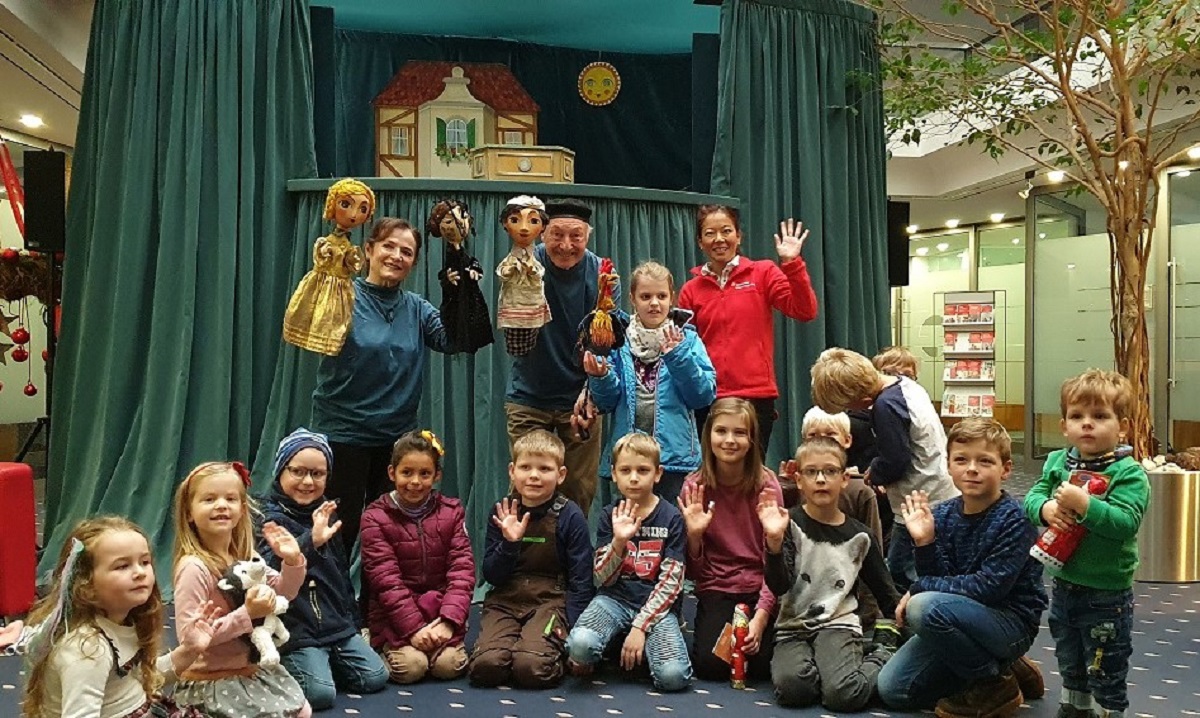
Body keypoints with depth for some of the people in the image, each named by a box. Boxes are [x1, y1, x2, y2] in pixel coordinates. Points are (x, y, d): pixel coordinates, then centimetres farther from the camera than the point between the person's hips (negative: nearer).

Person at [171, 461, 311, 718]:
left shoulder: (246, 557, 0)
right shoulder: (194, 568, -22)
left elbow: (282, 593, 12)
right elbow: (190, 635, -26)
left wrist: (292, 561, -7)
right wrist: (247, 614, -31)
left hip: (252, 670, 8)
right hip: (210, 681, -8)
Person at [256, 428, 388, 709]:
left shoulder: (326, 515, 12)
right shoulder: (269, 516, -10)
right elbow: (267, 569, -29)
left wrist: (352, 621, 22)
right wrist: (311, 540, -43)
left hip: (337, 623, 7)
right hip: (295, 629, -7)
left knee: (375, 677, 2)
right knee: (320, 692, -20)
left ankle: (319, 663, 21)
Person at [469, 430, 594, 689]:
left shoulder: (570, 516, -5)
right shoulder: (503, 514, 4)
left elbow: (581, 579, -4)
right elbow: (491, 576, 3)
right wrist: (509, 543, -16)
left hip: (550, 601, -3)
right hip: (506, 600, 3)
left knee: (531, 668, -28)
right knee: (485, 666, -22)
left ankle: (556, 651, 5)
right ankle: (514, 638, 9)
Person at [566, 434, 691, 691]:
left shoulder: (671, 518, -2)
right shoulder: (610, 515, 4)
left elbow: (671, 582, -6)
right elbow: (603, 579, -1)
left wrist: (640, 627, -13)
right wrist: (619, 541, -20)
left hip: (655, 604, -1)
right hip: (615, 598, 1)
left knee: (674, 676, -25)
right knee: (580, 645, -31)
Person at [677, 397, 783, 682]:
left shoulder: (766, 485, -8)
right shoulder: (694, 487, -4)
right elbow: (693, 571, 0)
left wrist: (761, 615, -20)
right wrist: (693, 534, -20)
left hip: (761, 588, -1)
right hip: (716, 591, 1)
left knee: (762, 663, -21)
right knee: (710, 663, -21)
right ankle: (712, 626, 11)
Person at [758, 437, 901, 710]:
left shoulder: (860, 536, 4)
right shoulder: (790, 525, -4)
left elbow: (885, 592, 15)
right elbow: (779, 587, -15)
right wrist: (774, 541, -31)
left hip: (838, 623, 0)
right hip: (793, 625, 0)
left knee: (844, 694, -28)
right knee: (792, 687, -30)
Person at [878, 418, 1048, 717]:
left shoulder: (1014, 519, -18)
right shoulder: (943, 514, -3)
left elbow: (989, 587, -25)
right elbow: (937, 581, -4)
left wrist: (918, 589, -20)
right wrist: (924, 542, -21)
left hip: (1012, 622, -6)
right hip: (968, 619, 7)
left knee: (925, 607, -32)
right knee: (892, 689, 2)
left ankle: (995, 685, -8)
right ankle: (992, 667, 15)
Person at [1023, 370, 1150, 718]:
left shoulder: (1128, 473, -16)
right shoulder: (1057, 462, 1)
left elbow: (1125, 522, -27)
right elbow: (1032, 497, -1)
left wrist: (1084, 504, -37)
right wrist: (1046, 508, -22)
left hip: (1106, 597, -6)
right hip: (1064, 586, 6)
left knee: (1106, 677, 10)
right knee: (1070, 668, 26)